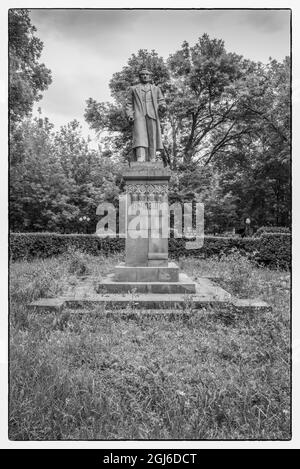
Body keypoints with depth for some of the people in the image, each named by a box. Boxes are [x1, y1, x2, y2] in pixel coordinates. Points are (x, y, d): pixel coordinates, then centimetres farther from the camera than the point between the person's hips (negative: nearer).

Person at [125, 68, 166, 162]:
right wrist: (129, 116, -1)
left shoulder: (156, 89, 23)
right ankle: (140, 161, -32)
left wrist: (162, 107, -7)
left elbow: (161, 102, 17)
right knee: (140, 138, -20)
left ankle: (151, 162, -6)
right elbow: (129, 104, 16)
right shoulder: (133, 89, 21)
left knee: (152, 139, -6)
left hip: (152, 116, 2)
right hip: (139, 116, -2)